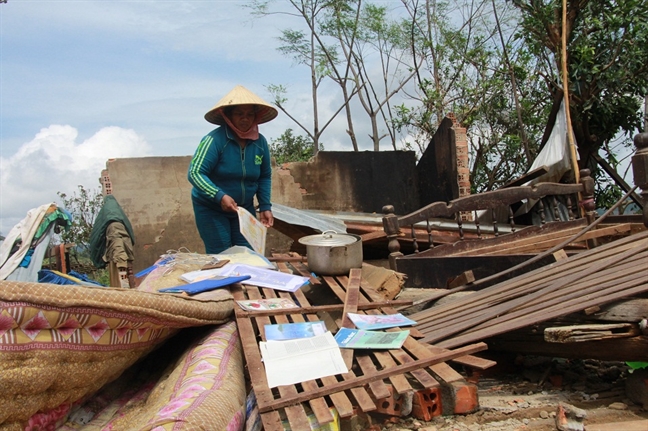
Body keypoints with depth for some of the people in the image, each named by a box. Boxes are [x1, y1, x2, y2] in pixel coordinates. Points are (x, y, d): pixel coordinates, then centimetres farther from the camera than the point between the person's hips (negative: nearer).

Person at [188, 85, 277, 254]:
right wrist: (220, 196, -34)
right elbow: (195, 173, -22)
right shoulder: (215, 139, -19)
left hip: (244, 208, 4)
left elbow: (265, 177, 9)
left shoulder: (260, 142, -3)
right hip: (211, 209, -4)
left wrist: (265, 206, 0)